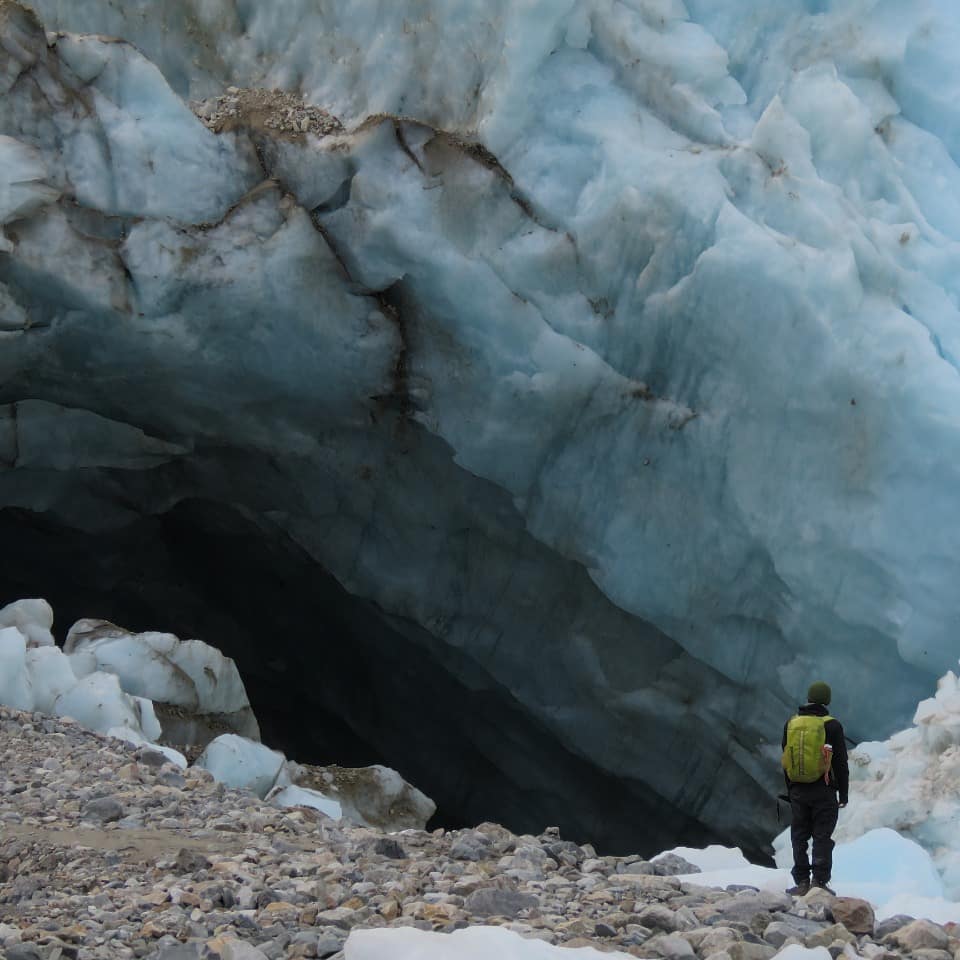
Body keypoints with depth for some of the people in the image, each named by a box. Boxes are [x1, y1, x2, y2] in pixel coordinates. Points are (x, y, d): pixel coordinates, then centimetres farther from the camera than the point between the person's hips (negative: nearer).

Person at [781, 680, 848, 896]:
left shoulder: (791, 723, 5)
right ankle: (820, 882, -3)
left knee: (799, 837, 8)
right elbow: (841, 762, -5)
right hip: (824, 790, -3)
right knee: (822, 837, 0)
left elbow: (786, 759, 11)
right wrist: (843, 793, 3)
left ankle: (802, 882, 6)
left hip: (798, 790, 3)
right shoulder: (832, 726, -7)